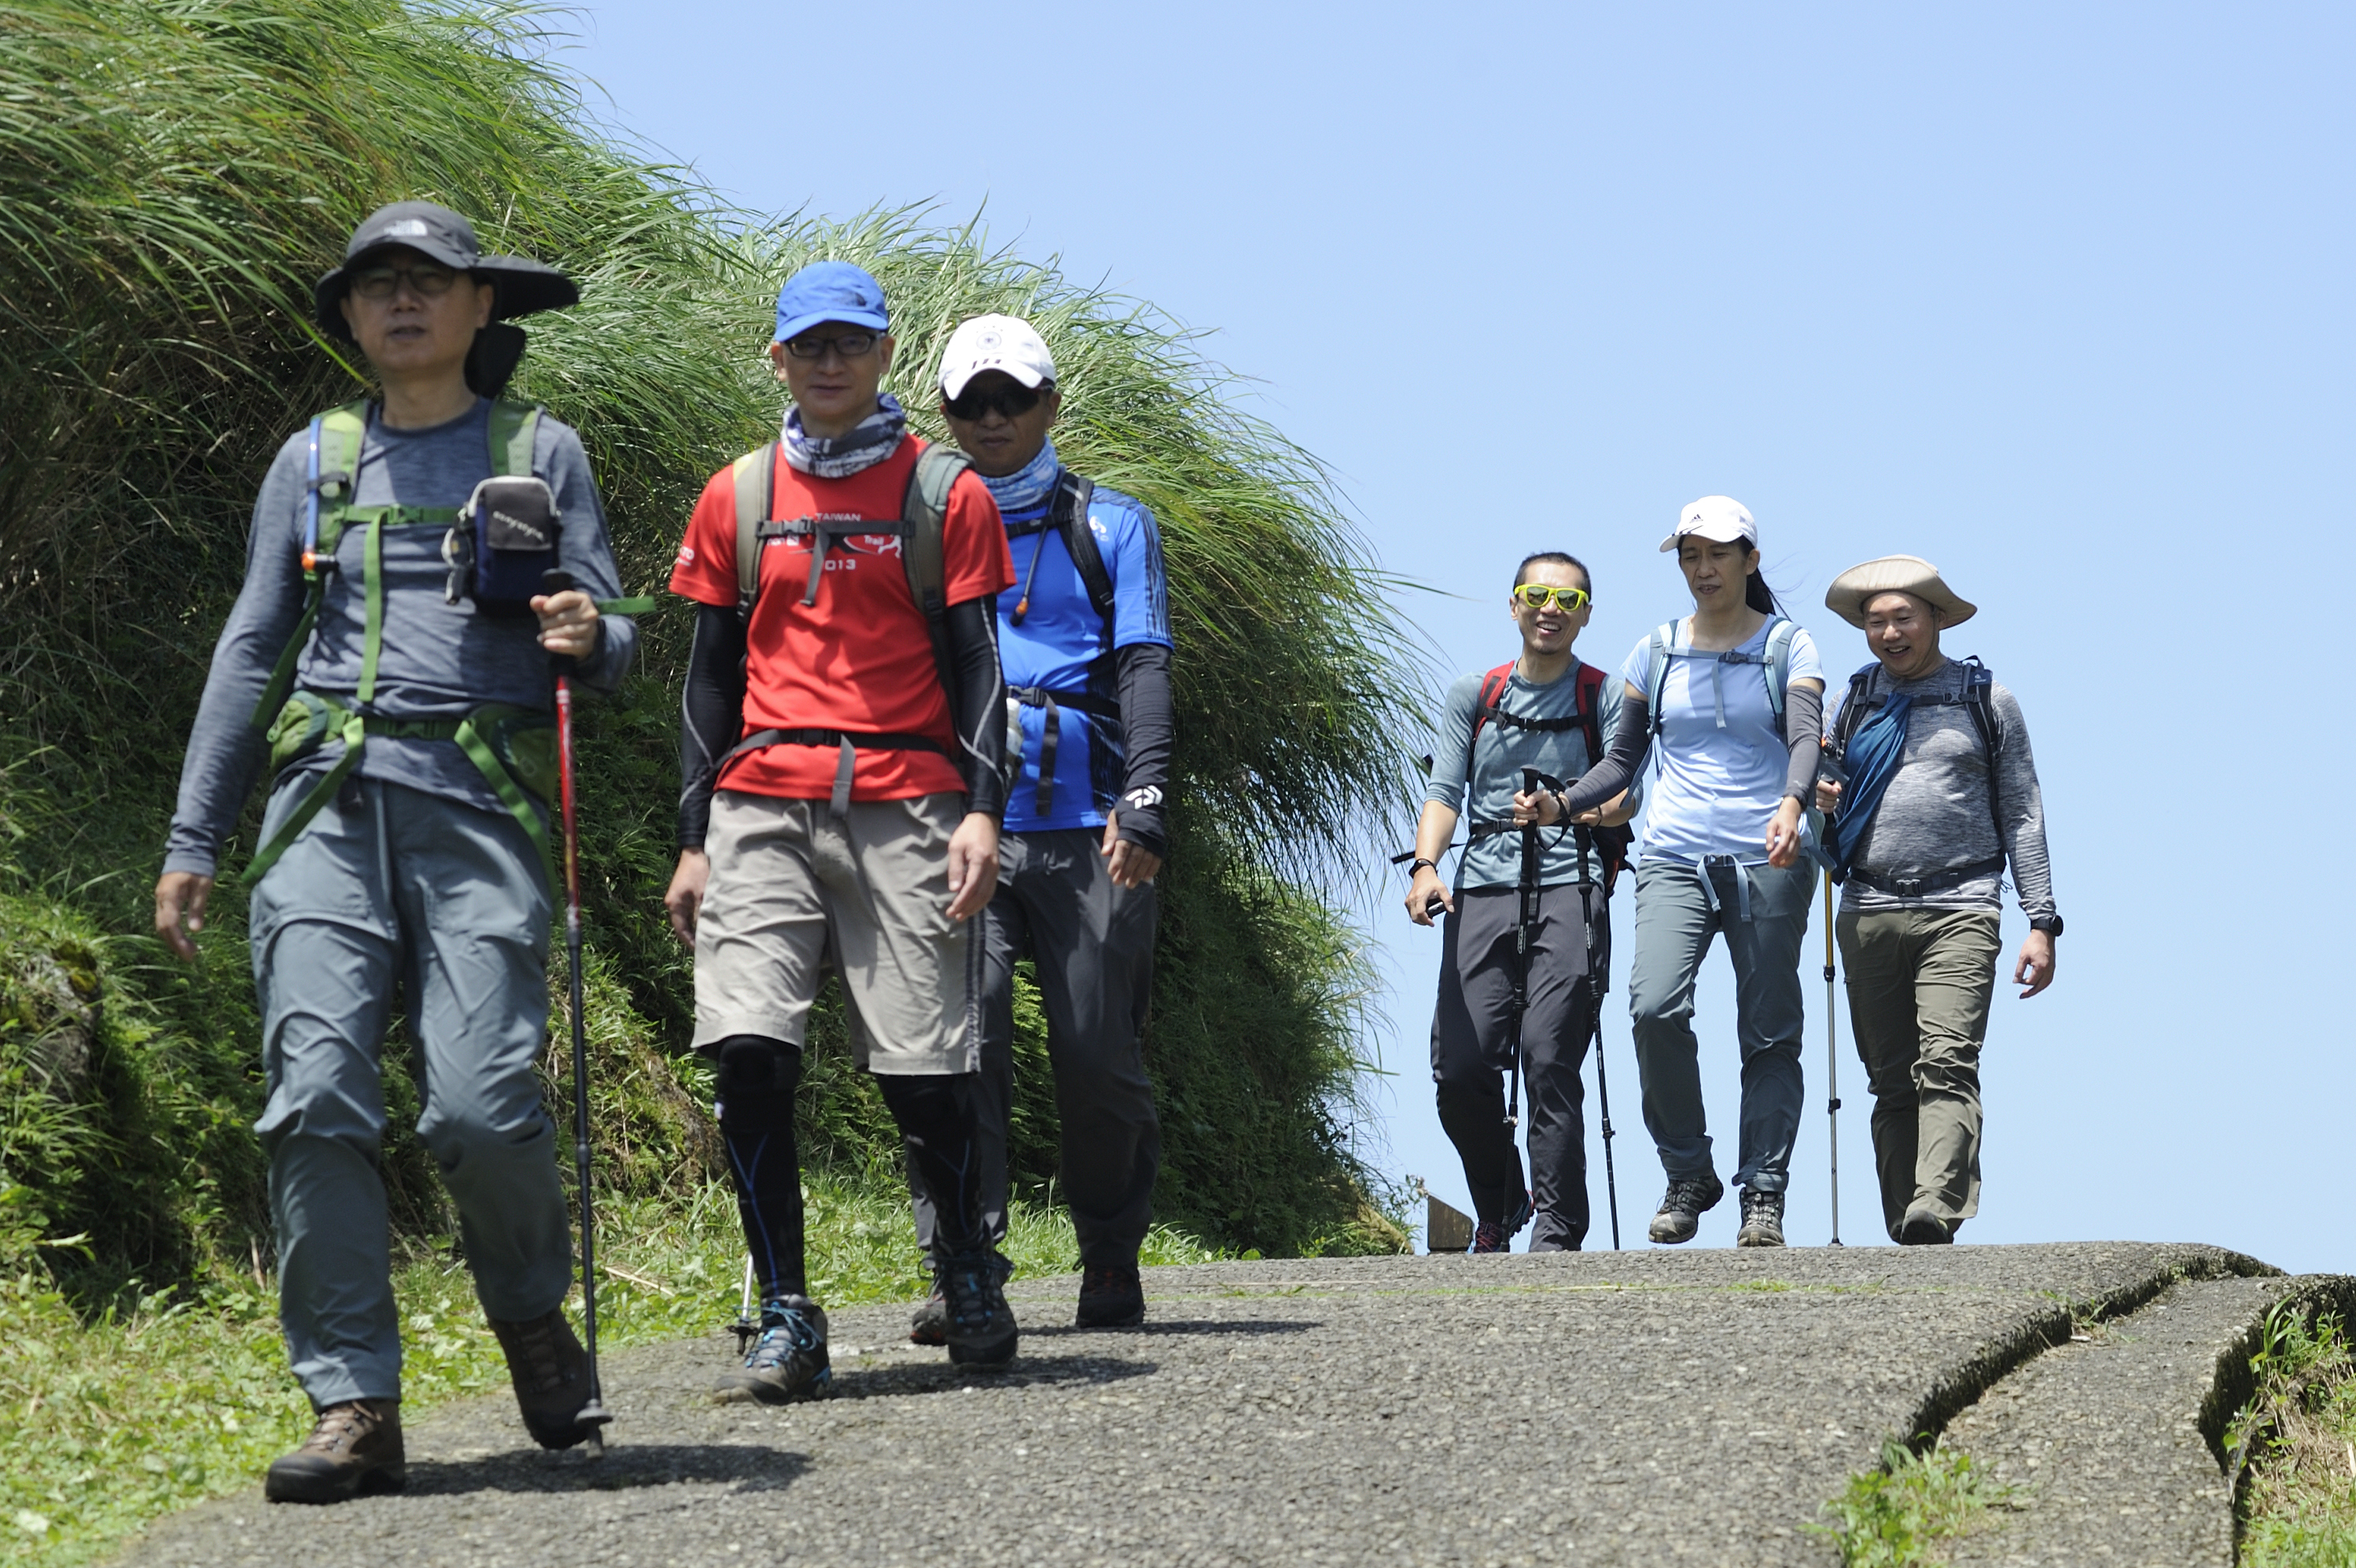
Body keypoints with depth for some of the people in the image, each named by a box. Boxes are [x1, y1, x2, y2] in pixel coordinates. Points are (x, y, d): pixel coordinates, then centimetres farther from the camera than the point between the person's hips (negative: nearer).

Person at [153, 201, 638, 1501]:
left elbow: (610, 646, 13)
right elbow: (251, 650, 18)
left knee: (480, 1102, -14)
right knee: (315, 1093, -12)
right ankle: (353, 1406, -8)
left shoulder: (539, 454, 14)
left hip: (478, 804, -2)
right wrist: (192, 839, 12)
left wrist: (587, 639, -13)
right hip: (329, 800, 2)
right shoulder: (314, 461, 18)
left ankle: (532, 1316, 16)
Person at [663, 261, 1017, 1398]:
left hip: (906, 805, -2)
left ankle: (967, 1264, 21)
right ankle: (786, 1319, -9)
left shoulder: (945, 494, 7)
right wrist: (693, 841, 10)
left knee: (924, 1066, -6)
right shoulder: (737, 498, 13)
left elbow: (977, 666, 5)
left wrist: (983, 811, -8)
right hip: (762, 806, 2)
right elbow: (710, 675, 16)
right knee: (748, 1050, -14)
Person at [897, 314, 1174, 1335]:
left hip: (1086, 832, -1)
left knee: (1099, 1060, 0)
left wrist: (1142, 806, -13)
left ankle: (1113, 1268, 17)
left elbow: (1144, 670, 2)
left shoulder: (1110, 528, 12)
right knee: (960, 1041, -15)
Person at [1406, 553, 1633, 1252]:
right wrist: (1425, 866, -11)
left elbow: (1625, 795, 1)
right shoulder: (1472, 695, 18)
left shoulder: (1606, 698, 10)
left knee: (1549, 1062, -15)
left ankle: (1556, 1233, -11)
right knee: (1459, 1071, -5)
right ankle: (1498, 1210, 19)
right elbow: (1444, 790, 9)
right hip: (1482, 892, 3)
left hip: (1569, 888, -3)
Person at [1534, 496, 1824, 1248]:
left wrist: (1792, 803, -31)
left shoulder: (1788, 646, 5)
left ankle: (1764, 1195, 2)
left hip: (1767, 861, -1)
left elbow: (1807, 736, -10)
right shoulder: (1656, 652, 13)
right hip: (1674, 856, 1)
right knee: (1655, 1007, -19)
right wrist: (1563, 802, 0)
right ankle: (1688, 1174, -5)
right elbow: (1624, 758, 18)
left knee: (1769, 1033, -3)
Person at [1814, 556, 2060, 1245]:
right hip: (1867, 913, 3)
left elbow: (2022, 816, 9)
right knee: (1892, 1083, 2)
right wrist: (1820, 804, -3)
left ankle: (1935, 1212, -32)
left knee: (1946, 1068, -18)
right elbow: (1829, 800, 23)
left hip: (1959, 910, -3)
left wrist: (2041, 922, 2)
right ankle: (1905, 1235, 3)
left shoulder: (1986, 700, 10)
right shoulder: (1854, 703, 16)